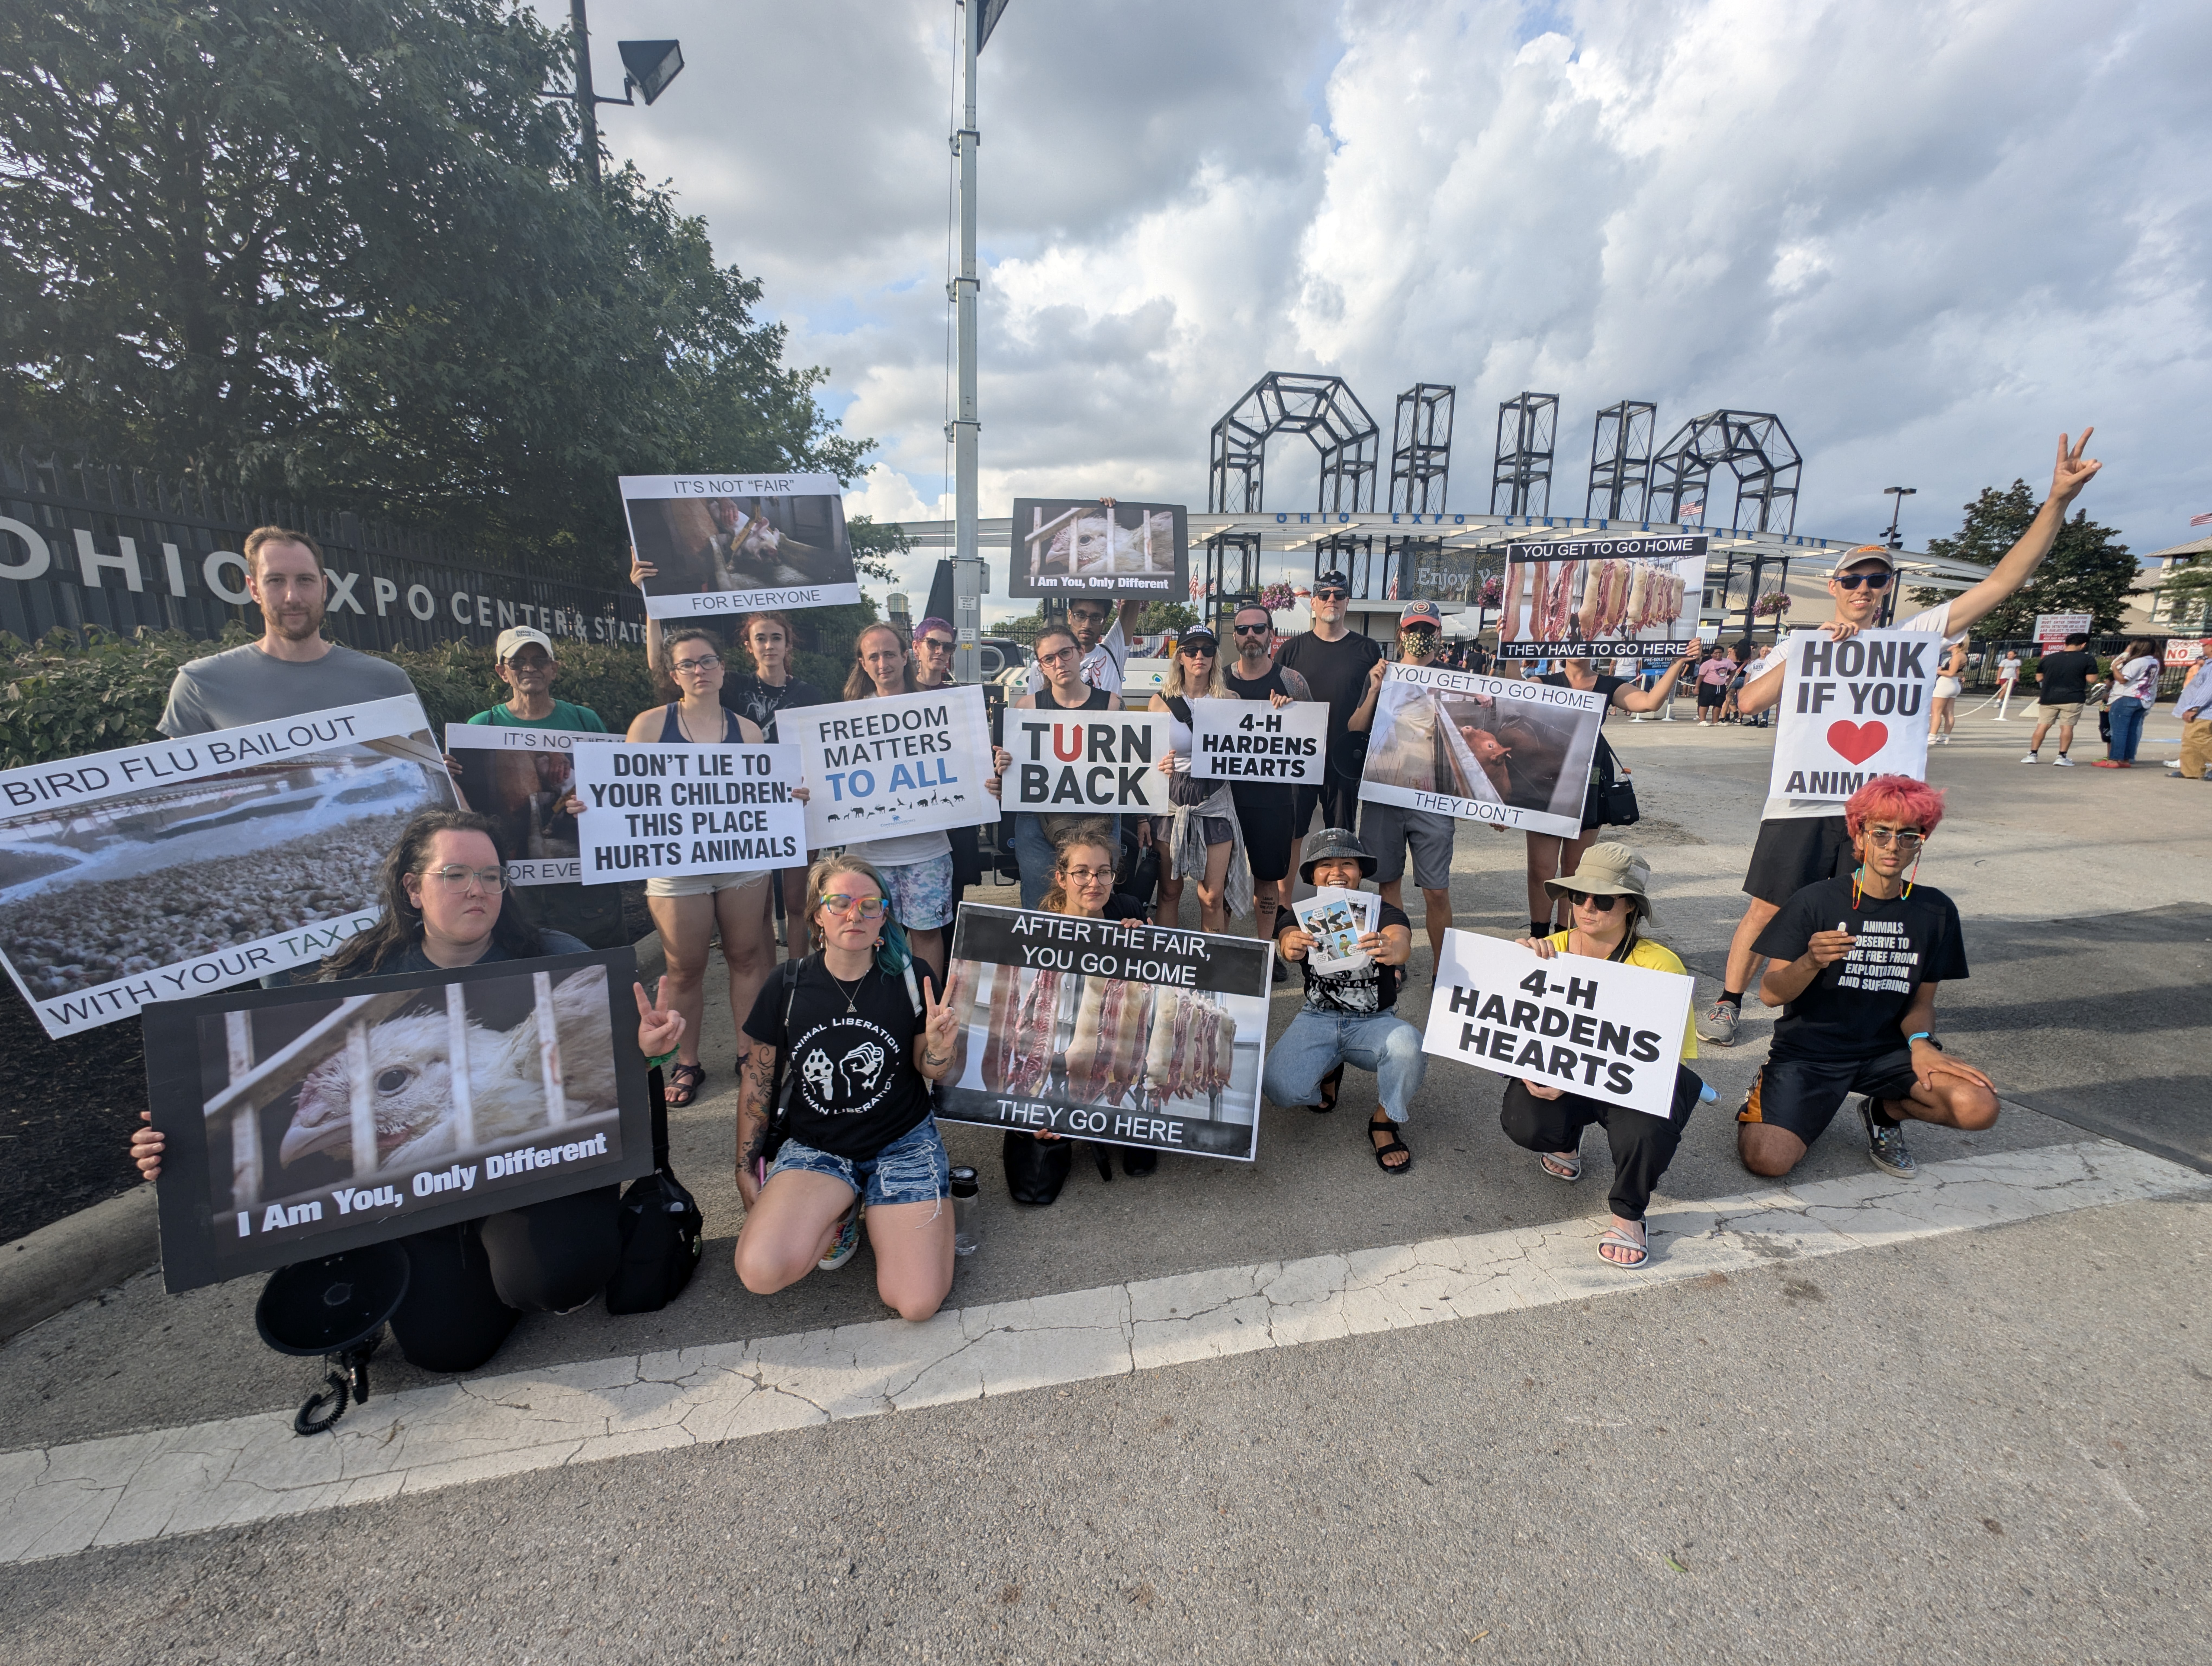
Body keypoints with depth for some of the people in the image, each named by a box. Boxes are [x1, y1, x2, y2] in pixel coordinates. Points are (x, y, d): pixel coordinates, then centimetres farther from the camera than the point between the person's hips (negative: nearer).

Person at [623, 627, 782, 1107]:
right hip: (677, 865, -2)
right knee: (685, 969, 7)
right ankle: (687, 1064, 24)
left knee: (745, 958, 10)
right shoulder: (651, 724, 1)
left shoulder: (746, 730, 7)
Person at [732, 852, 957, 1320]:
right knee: (760, 1272, -25)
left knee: (918, 1302, -16)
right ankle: (840, 1212, 7)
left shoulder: (912, 978, -8)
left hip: (903, 1142, -1)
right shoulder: (787, 987, -5)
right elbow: (758, 1081, 7)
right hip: (814, 1146, 1)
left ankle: (875, 1208, 13)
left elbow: (934, 1072, -1)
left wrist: (940, 1046, -25)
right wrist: (746, 1166, 10)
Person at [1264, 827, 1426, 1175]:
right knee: (1279, 1087, -23)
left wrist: (1392, 950, -56)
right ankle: (1328, 1069, 14)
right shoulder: (1303, 918, -1)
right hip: (1317, 1019, 1)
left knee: (1408, 1045, -34)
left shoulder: (1383, 914, -6)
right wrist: (1291, 947, -51)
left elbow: (1403, 944, -29)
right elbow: (1287, 944, -24)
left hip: (1374, 1022, -1)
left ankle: (1385, 1122, -4)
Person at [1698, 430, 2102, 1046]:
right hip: (1803, 803, -1)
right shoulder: (1796, 644, 7)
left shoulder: (1911, 637, 9)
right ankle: (1727, 1002, 16)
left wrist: (2059, 500, -6)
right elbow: (1749, 701, -9)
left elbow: (2003, 582, 2)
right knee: (1766, 912, 2)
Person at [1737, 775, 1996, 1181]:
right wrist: (1811, 962, -32)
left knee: (1979, 1108, -23)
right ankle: (1769, 1091, 11)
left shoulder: (1935, 911, 4)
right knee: (1767, 1160, -24)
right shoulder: (1817, 901, -9)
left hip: (1886, 1051, 4)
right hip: (1807, 1051, -4)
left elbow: (1922, 1000, 9)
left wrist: (1920, 1042, -12)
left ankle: (1885, 1111, 9)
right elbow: (1771, 994, -12)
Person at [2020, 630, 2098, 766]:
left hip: (2048, 698, 2)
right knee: (2067, 727, 2)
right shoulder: (2088, 659, -4)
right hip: (2072, 699, -2)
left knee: (2042, 726, 6)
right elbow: (2091, 679, -5)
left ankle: (2032, 755, 2)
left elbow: (2039, 678, 13)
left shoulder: (2048, 658, 5)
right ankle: (2062, 757, -1)